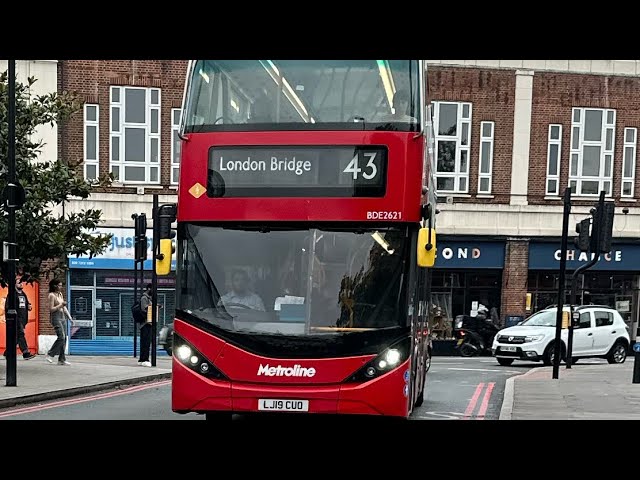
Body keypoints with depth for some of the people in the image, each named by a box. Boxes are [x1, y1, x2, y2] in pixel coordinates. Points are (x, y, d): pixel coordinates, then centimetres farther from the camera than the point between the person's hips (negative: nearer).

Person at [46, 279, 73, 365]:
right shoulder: (52, 295, -8)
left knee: (64, 339, 3)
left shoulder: (60, 294, 15)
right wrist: (60, 305, -16)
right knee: (61, 337, -16)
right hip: (56, 318, -8)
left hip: (63, 317, 8)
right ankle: (49, 354, -4)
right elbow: (51, 309, -14)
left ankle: (61, 359, 6)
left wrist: (70, 317, 16)